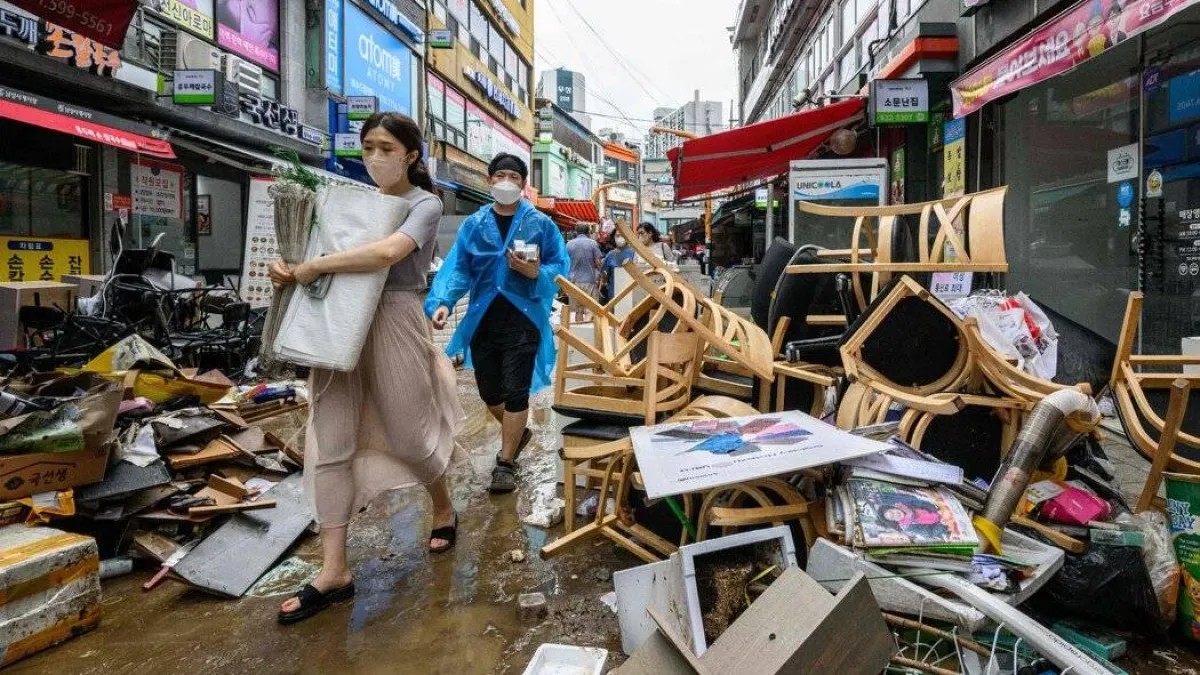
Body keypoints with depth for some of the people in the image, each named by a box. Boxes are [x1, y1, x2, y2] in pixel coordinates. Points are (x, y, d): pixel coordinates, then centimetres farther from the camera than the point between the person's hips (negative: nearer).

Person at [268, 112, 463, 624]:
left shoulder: (425, 205, -6)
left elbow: (385, 254, -25)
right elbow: (327, 248, 18)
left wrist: (313, 267, -19)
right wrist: (289, 268, -4)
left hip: (394, 323, -5)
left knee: (408, 436, 7)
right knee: (330, 445, 1)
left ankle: (443, 510, 38)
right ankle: (334, 571, 10)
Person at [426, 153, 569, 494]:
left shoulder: (540, 223, 0)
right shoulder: (473, 224, 6)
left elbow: (560, 266, -1)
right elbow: (458, 268, 0)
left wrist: (535, 273, -21)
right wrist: (442, 301, -15)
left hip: (523, 319, -3)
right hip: (483, 319, 4)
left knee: (515, 391, -3)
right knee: (489, 391, 14)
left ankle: (505, 462, 13)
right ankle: (518, 432, 43)